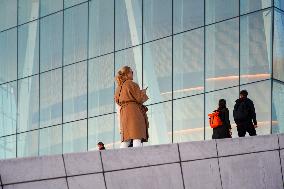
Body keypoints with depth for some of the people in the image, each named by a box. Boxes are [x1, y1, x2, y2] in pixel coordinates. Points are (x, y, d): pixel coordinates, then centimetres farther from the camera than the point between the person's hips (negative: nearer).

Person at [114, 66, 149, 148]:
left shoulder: (118, 87, 17)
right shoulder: (131, 84, -5)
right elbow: (139, 98, -10)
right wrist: (143, 92, 12)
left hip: (123, 112, 8)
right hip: (134, 110, -7)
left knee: (125, 139, 4)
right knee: (137, 138, -13)